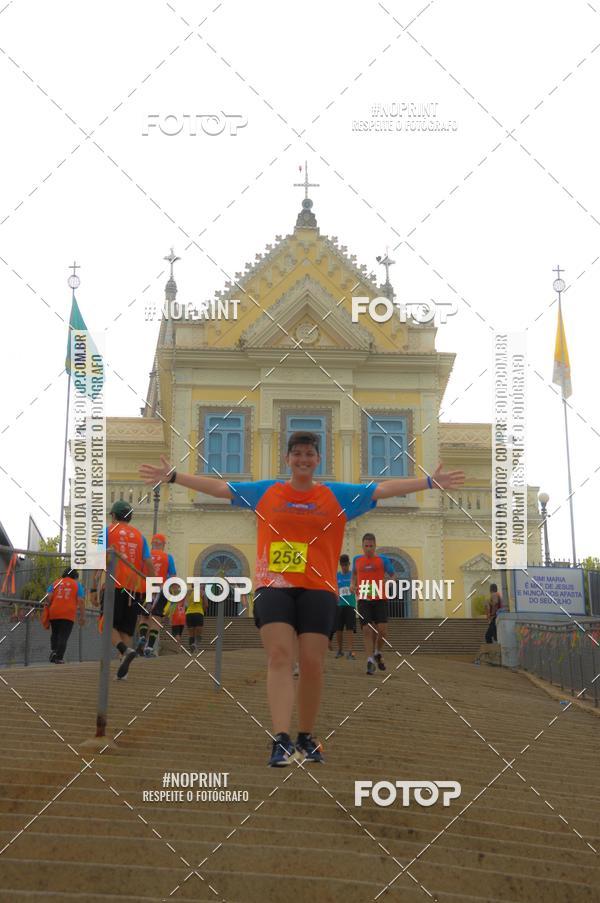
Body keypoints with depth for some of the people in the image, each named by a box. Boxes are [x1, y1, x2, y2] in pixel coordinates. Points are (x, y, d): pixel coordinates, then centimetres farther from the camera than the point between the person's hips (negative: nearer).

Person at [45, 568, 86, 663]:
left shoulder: (55, 583, 16)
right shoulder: (77, 585, 11)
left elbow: (49, 597, 2)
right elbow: (81, 601, 1)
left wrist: (47, 609, 11)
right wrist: (82, 616, 1)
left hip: (54, 613, 2)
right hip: (68, 615, -2)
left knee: (54, 634, 18)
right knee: (63, 637, 0)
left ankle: (53, 651, -2)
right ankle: (59, 658, -7)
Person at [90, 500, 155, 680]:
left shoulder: (108, 531, 6)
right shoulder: (139, 535, 17)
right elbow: (149, 565, 12)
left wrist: (94, 587, -3)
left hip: (115, 586, -4)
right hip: (135, 588, 4)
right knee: (126, 628, 9)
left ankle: (126, 650, -24)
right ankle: (122, 671, 2)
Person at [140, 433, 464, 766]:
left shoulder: (338, 495, 10)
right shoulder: (265, 491, 11)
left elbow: (384, 488, 8)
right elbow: (218, 487, 12)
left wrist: (431, 482, 4)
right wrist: (172, 476, 9)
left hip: (318, 588, 1)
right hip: (273, 586, 0)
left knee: (312, 664, -2)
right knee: (279, 656, -14)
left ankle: (306, 738, 16)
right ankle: (281, 741, -20)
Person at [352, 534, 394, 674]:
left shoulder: (382, 559, 2)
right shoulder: (357, 559, 10)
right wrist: (353, 585, 9)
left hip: (380, 599, -1)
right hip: (363, 599, 1)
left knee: (382, 630, -9)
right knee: (367, 630, -5)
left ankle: (378, 653, 18)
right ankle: (370, 660, 1)